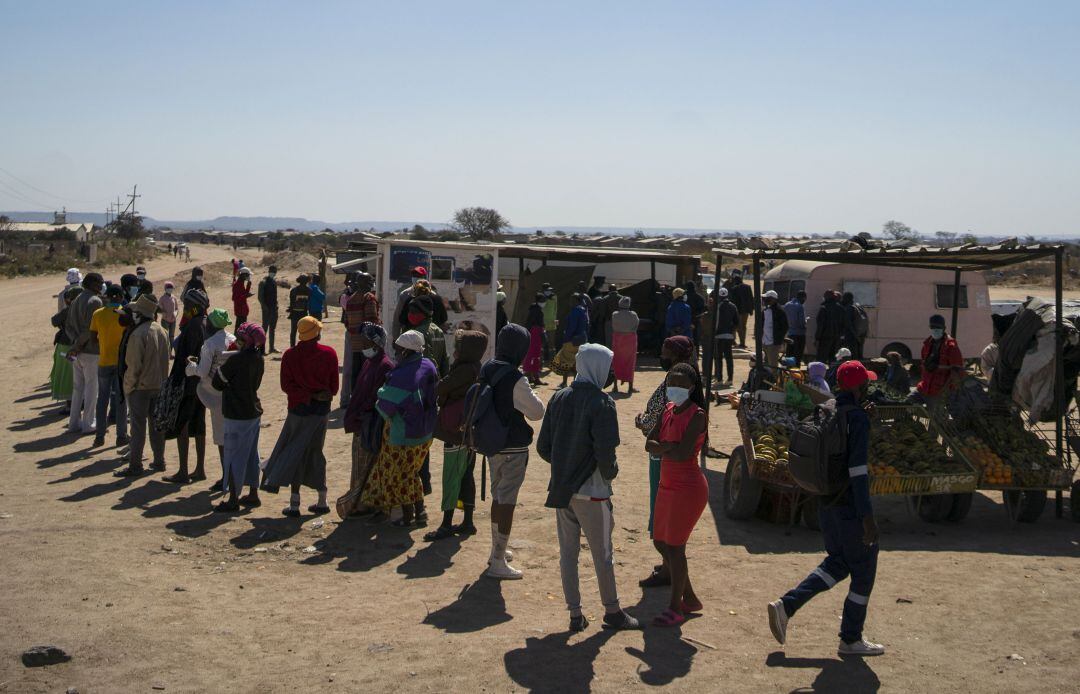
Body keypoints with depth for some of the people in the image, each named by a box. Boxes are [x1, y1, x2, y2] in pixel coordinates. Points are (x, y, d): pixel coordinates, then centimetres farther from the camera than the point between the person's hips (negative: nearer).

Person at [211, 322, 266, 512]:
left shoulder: (236, 359, -19)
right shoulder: (258, 358, 3)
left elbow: (217, 383, -11)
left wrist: (220, 368, 8)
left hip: (237, 416, -8)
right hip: (254, 412, 8)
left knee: (233, 456, 0)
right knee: (251, 454, 16)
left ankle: (233, 500, 5)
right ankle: (253, 495, 23)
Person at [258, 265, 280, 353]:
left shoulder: (274, 281, 12)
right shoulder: (263, 282, -11)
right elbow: (260, 296, -14)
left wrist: (276, 305, 12)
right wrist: (264, 306, -21)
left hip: (273, 308, 8)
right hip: (267, 309, -8)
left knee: (272, 329, 13)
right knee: (265, 328, -7)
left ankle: (271, 348, 21)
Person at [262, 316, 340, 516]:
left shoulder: (290, 355, -8)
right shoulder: (329, 354, -6)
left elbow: (286, 385, -13)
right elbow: (334, 385, 0)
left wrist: (307, 396, -11)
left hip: (299, 409, -2)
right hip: (322, 410, 2)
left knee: (296, 453, 6)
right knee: (315, 451, 16)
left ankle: (294, 504, 2)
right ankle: (322, 502, 18)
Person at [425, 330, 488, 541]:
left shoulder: (464, 370, -19)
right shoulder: (477, 370, 7)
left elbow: (441, 389, -12)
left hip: (456, 432, -9)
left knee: (451, 478, -3)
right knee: (466, 476, 14)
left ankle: (447, 525, 2)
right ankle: (467, 522, 21)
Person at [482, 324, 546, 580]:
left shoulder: (486, 370, 1)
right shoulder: (515, 379, -22)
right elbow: (537, 412, -14)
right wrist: (528, 394, -1)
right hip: (513, 448, -8)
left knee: (498, 497, 22)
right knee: (507, 502, -1)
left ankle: (496, 551, 36)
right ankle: (498, 563, 3)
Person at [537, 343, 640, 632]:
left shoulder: (558, 398, 2)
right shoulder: (601, 403, -16)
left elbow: (543, 447, 4)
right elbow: (605, 451, -21)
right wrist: (610, 472, -1)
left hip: (561, 489, 6)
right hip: (592, 491, -6)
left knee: (567, 552, 12)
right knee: (603, 554, 9)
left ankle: (575, 614, 18)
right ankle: (612, 611, 21)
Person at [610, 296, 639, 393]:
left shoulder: (614, 315, -6)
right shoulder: (633, 315, -6)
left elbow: (612, 329, -3)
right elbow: (636, 327, -2)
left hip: (617, 339, 0)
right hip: (630, 339, 0)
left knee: (616, 363, 9)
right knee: (630, 363, 7)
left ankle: (615, 385, 6)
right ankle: (630, 386, 7)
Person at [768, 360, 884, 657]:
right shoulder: (857, 418, -19)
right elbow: (858, 469, -23)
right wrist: (867, 516, -22)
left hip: (826, 502, 8)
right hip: (850, 506, -8)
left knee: (838, 562, 21)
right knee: (863, 571, 9)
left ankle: (786, 604, 8)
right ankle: (851, 639, 19)